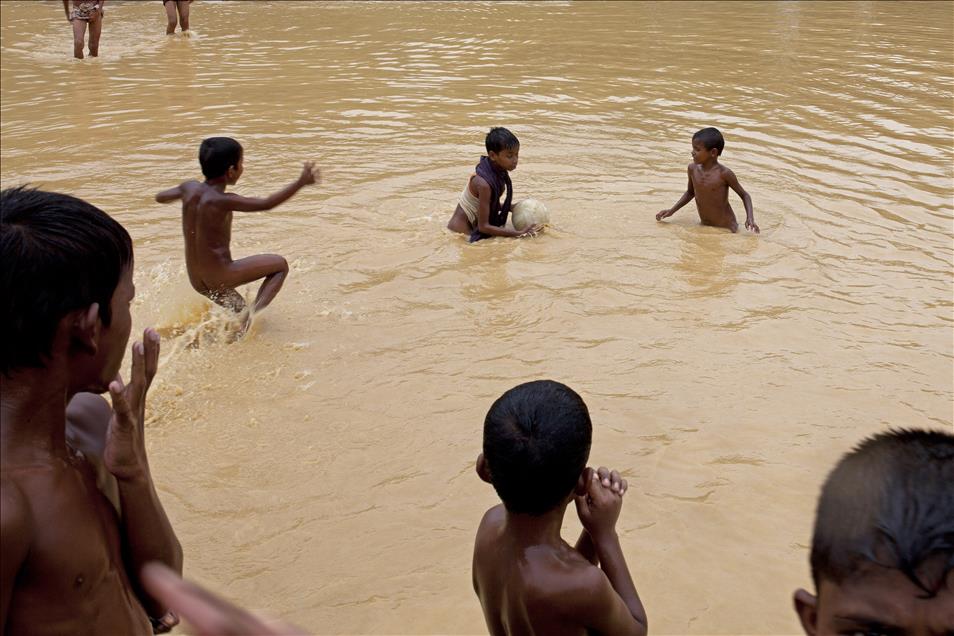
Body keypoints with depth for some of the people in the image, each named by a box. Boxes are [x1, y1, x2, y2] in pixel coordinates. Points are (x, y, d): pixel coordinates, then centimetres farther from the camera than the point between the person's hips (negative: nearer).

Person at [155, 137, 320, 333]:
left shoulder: (190, 188, 0)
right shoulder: (222, 201, -21)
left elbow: (160, 197, 18)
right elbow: (266, 204, -25)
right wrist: (301, 182, -21)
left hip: (197, 281, 8)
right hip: (220, 276, -8)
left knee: (239, 311, 35)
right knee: (280, 265, 5)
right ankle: (253, 312, -8)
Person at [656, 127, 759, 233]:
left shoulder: (724, 173, -19)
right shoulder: (693, 169, -4)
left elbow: (745, 195, -8)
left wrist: (750, 218, -22)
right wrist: (672, 211, 9)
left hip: (726, 228, -6)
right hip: (704, 227, 6)